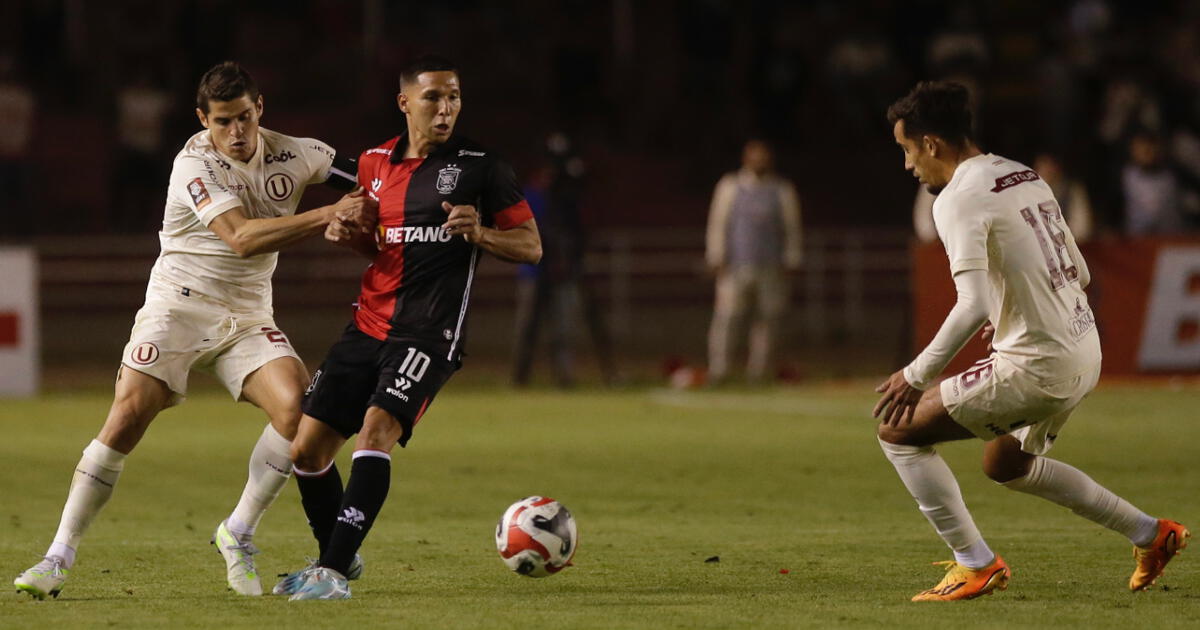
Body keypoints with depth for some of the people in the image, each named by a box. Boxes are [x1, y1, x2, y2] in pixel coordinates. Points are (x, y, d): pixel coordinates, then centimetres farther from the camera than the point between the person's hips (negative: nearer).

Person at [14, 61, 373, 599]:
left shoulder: (293, 154, 1)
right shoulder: (195, 164, -15)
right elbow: (242, 237, -27)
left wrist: (359, 220, -10)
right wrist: (327, 216, -30)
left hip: (247, 317, 4)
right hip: (178, 306, -4)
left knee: (297, 404, -21)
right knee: (126, 419, -16)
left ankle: (237, 534, -4)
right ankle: (59, 557, -7)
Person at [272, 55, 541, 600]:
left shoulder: (480, 166, -3)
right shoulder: (374, 163, 11)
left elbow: (531, 246, 1)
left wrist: (480, 234, -18)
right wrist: (347, 234, 3)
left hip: (429, 333, -6)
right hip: (369, 326, 6)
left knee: (376, 430, -26)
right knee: (307, 449, 4)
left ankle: (333, 573, -27)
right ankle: (335, 557, 28)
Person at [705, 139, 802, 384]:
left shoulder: (782, 190, 11)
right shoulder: (730, 186, 11)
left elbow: (792, 228, 13)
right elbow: (718, 224, 9)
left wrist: (790, 261, 5)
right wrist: (717, 260, 1)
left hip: (771, 268, 1)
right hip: (736, 266, -1)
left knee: (769, 318, -3)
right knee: (727, 317, -11)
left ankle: (758, 372, 4)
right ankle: (718, 371, -10)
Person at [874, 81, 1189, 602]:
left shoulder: (960, 199, -15)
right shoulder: (1025, 177, 12)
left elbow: (973, 306, -26)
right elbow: (1078, 274, 19)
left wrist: (916, 375, -19)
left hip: (1035, 367, -9)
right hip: (1085, 354, 9)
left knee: (898, 430, -1)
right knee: (1005, 465, 32)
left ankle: (975, 565, 0)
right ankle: (1150, 534, 33)